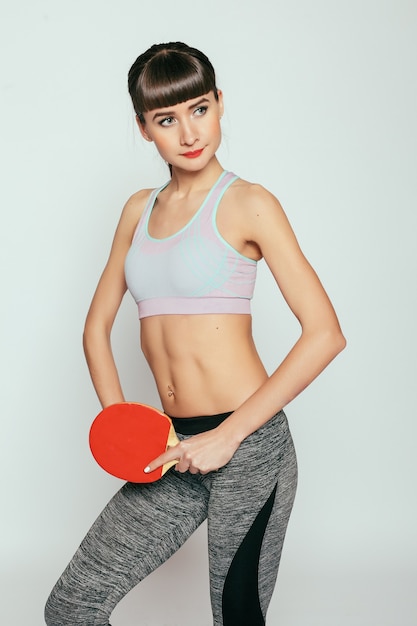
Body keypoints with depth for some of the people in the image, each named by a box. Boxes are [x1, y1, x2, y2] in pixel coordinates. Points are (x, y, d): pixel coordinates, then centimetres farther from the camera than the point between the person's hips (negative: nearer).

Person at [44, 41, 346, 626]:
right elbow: (97, 328, 17)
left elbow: (325, 333, -12)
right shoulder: (139, 210, 12)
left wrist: (227, 436, -15)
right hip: (175, 448, 6)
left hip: (247, 446, -5)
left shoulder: (248, 204, -5)